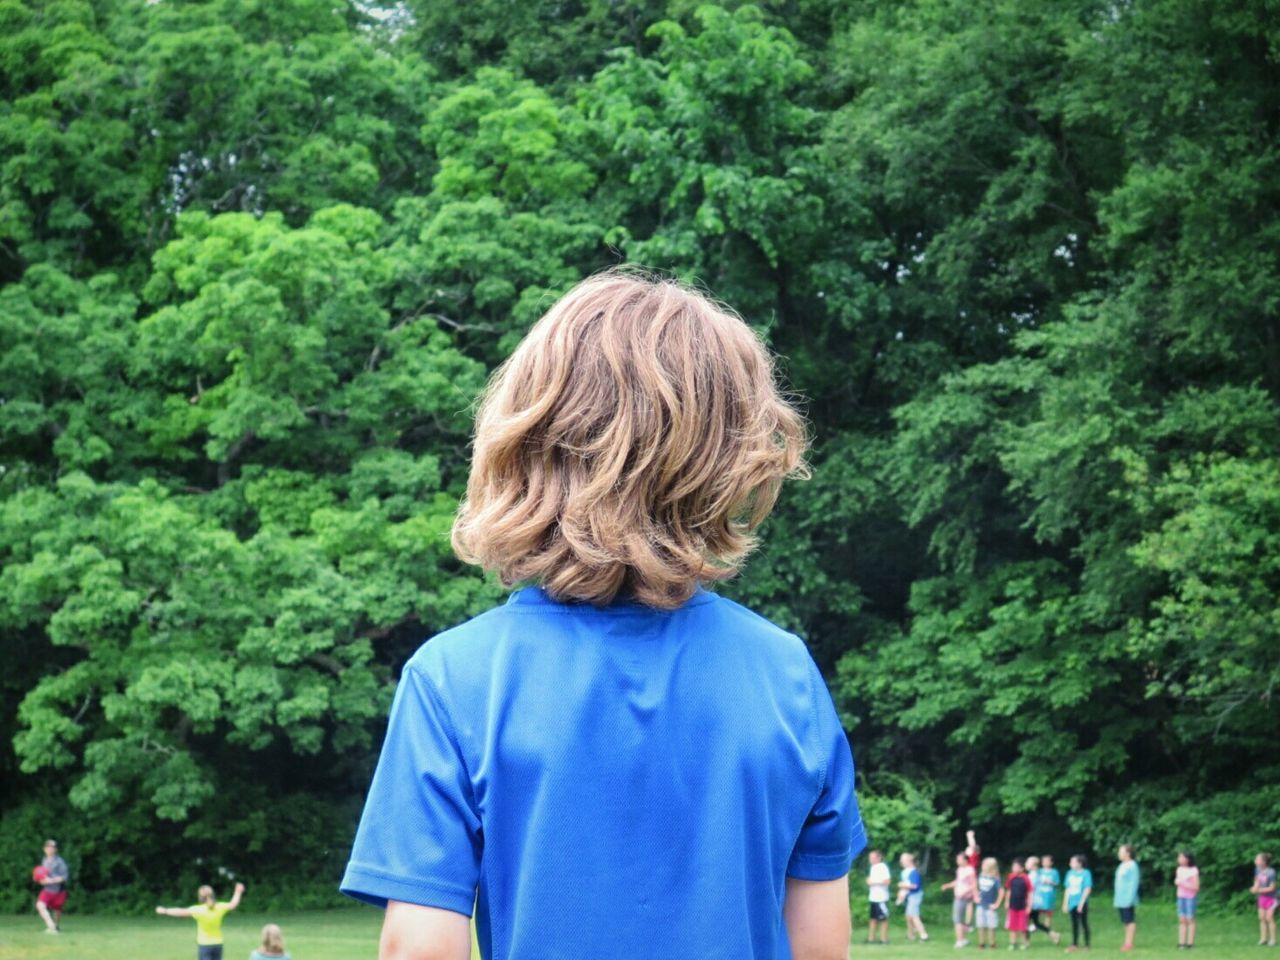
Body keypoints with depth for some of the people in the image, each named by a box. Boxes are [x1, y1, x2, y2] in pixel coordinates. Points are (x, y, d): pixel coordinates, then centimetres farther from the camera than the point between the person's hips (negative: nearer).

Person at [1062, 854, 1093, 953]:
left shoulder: (1086, 873, -10)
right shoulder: (1070, 873, 7)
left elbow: (1088, 889, -11)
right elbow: (1067, 889, 11)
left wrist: (1081, 903, -14)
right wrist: (1065, 903, 9)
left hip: (1081, 903, -5)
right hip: (1072, 903, 5)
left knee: (1084, 923, 1)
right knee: (1074, 924, 11)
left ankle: (1087, 945, 9)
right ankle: (1075, 945, 17)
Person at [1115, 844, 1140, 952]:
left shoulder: (1132, 866, -13)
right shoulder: (1122, 866, 16)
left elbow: (1133, 883, -18)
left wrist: (1130, 898, -22)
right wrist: (1117, 899, 19)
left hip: (1128, 900, -9)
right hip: (1120, 900, 9)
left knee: (1130, 921, -5)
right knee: (1125, 921, 11)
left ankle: (1129, 943, -4)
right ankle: (1127, 942, 15)